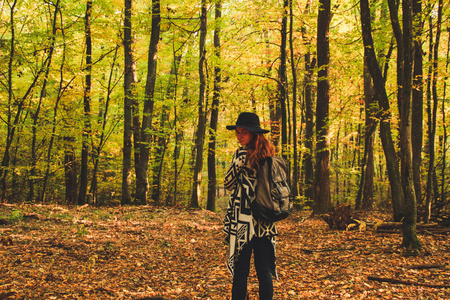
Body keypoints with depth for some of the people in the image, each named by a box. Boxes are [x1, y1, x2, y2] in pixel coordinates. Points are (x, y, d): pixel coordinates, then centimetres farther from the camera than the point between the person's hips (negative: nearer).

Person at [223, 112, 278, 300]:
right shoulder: (269, 155, 8)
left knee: (241, 271, 0)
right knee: (264, 270, 7)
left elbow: (228, 184, -2)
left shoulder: (242, 154, -9)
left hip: (244, 220, -5)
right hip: (265, 221, 6)